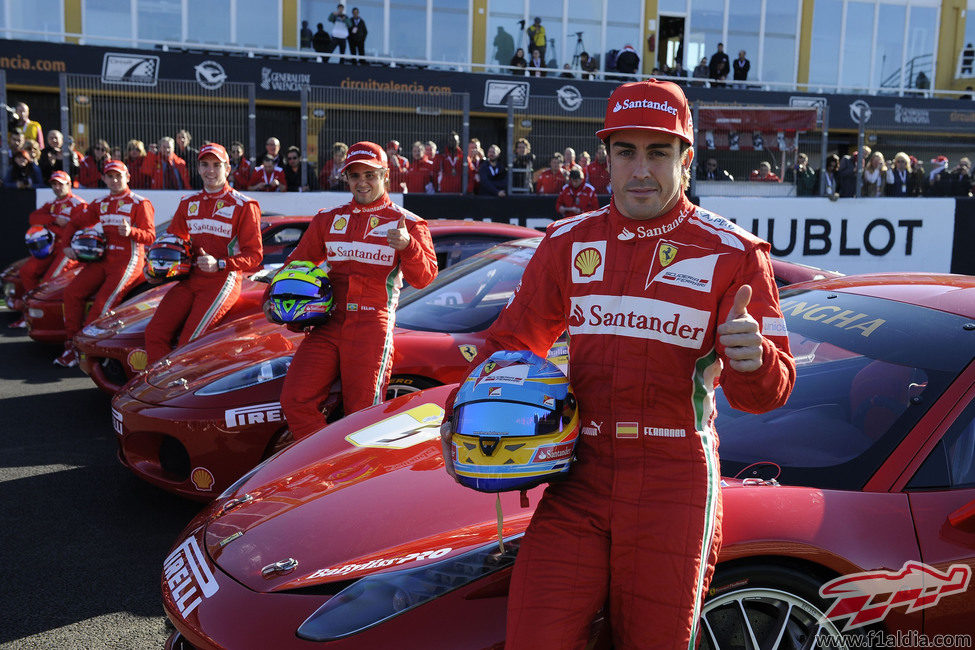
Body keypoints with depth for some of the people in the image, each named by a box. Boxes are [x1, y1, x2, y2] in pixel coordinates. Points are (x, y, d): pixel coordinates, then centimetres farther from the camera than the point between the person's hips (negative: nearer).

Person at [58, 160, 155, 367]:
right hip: (103, 258, 7)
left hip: (129, 260, -7)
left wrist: (130, 231, -31)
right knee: (72, 292, -10)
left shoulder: (140, 203, -3)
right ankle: (71, 345, -6)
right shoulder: (100, 204, 17)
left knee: (103, 303, -21)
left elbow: (150, 236, -12)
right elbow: (76, 223, 25)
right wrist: (68, 246, 9)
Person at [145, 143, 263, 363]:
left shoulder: (243, 206, -1)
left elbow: (254, 255, -5)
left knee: (188, 343, -21)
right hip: (190, 279, 6)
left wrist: (219, 264, -19)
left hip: (223, 279, -6)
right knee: (154, 332, -11)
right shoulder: (188, 203, 16)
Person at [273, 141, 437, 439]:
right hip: (328, 323, 4)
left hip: (372, 326, -4)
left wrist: (408, 246, -25)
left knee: (363, 412, -7)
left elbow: (424, 278, -6)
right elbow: (298, 263, 27)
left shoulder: (406, 223, 7)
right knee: (295, 400, -9)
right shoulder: (329, 219, 19)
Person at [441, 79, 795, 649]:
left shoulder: (731, 253, 0)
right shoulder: (570, 243, 9)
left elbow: (770, 391, -3)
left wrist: (751, 358, -27)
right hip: (581, 476, 2)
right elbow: (512, 339, 18)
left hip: (674, 484, -2)